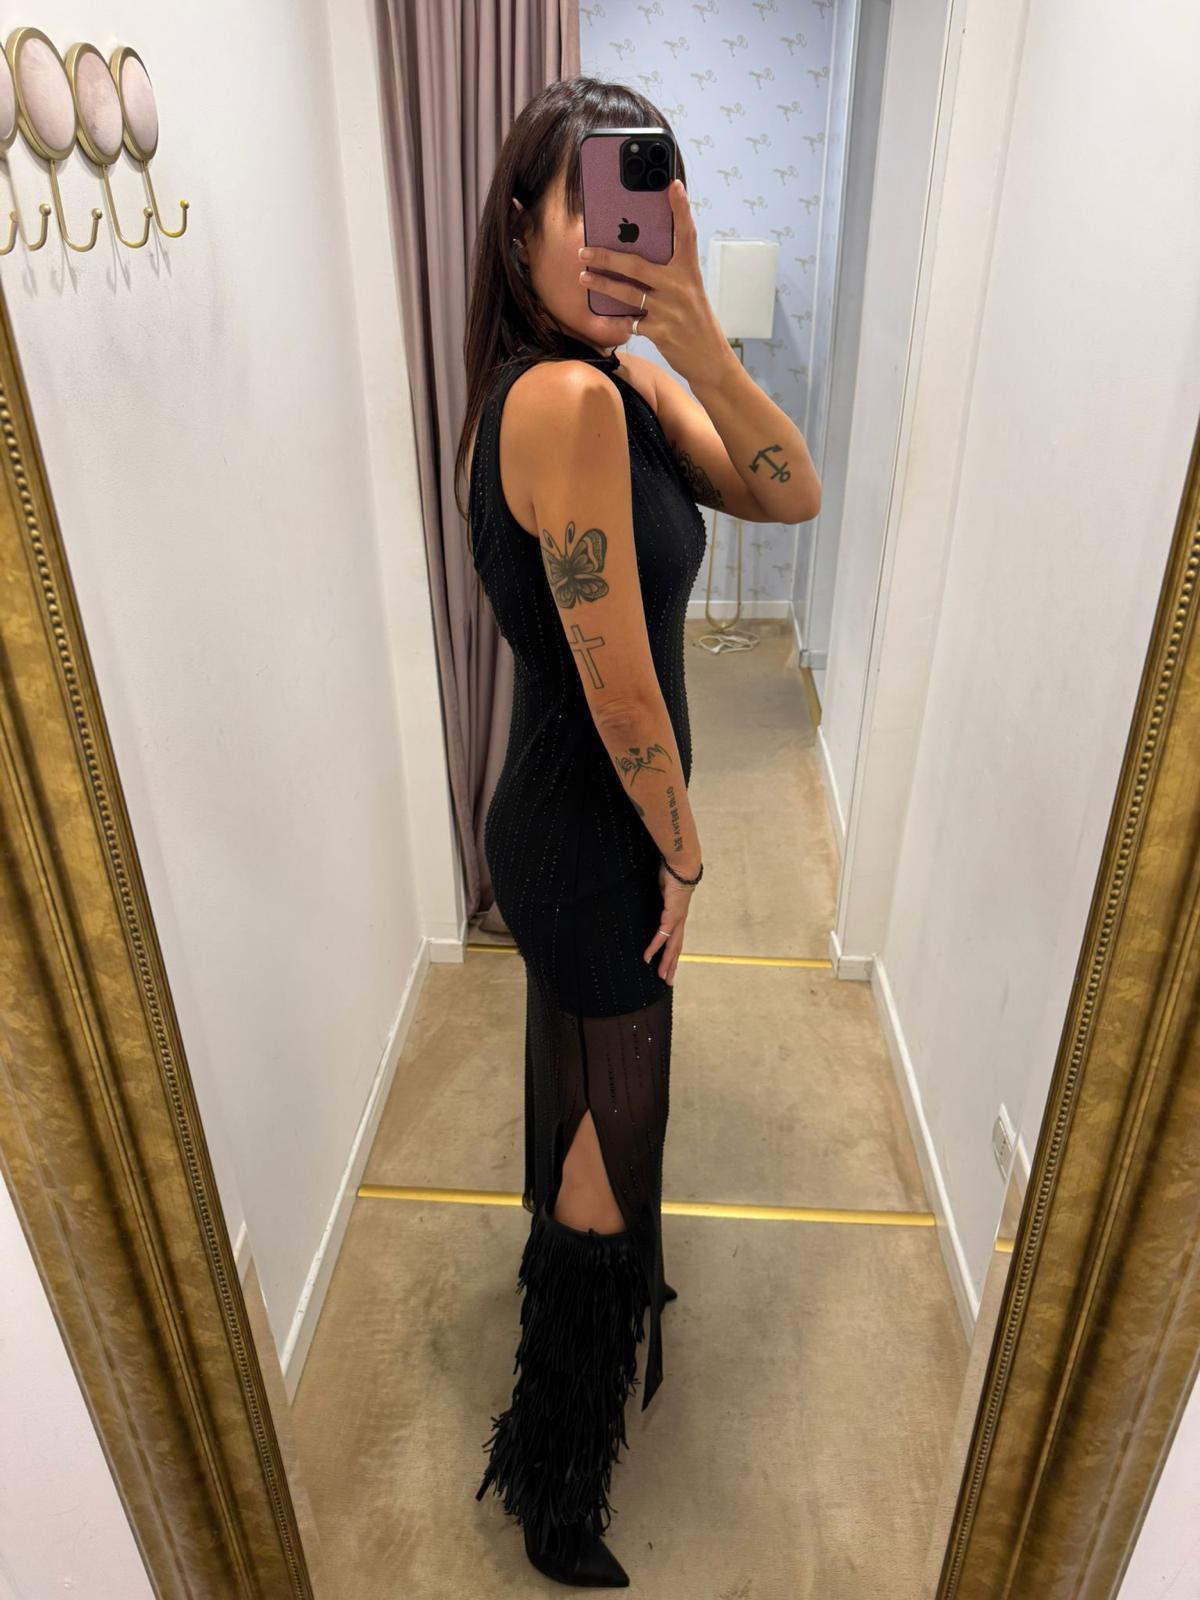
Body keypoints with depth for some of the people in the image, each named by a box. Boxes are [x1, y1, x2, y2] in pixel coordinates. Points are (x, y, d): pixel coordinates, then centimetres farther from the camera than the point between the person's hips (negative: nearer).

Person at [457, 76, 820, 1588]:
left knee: (584, 1105, 30)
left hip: (570, 823, 9)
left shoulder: (626, 377, 3)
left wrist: (697, 339, -21)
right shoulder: (567, 398, -26)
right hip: (588, 841, -9)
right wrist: (680, 851, -11)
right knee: (606, 1136, 10)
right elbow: (619, 679, -26)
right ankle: (555, 1476, 37)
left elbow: (787, 495, -6)